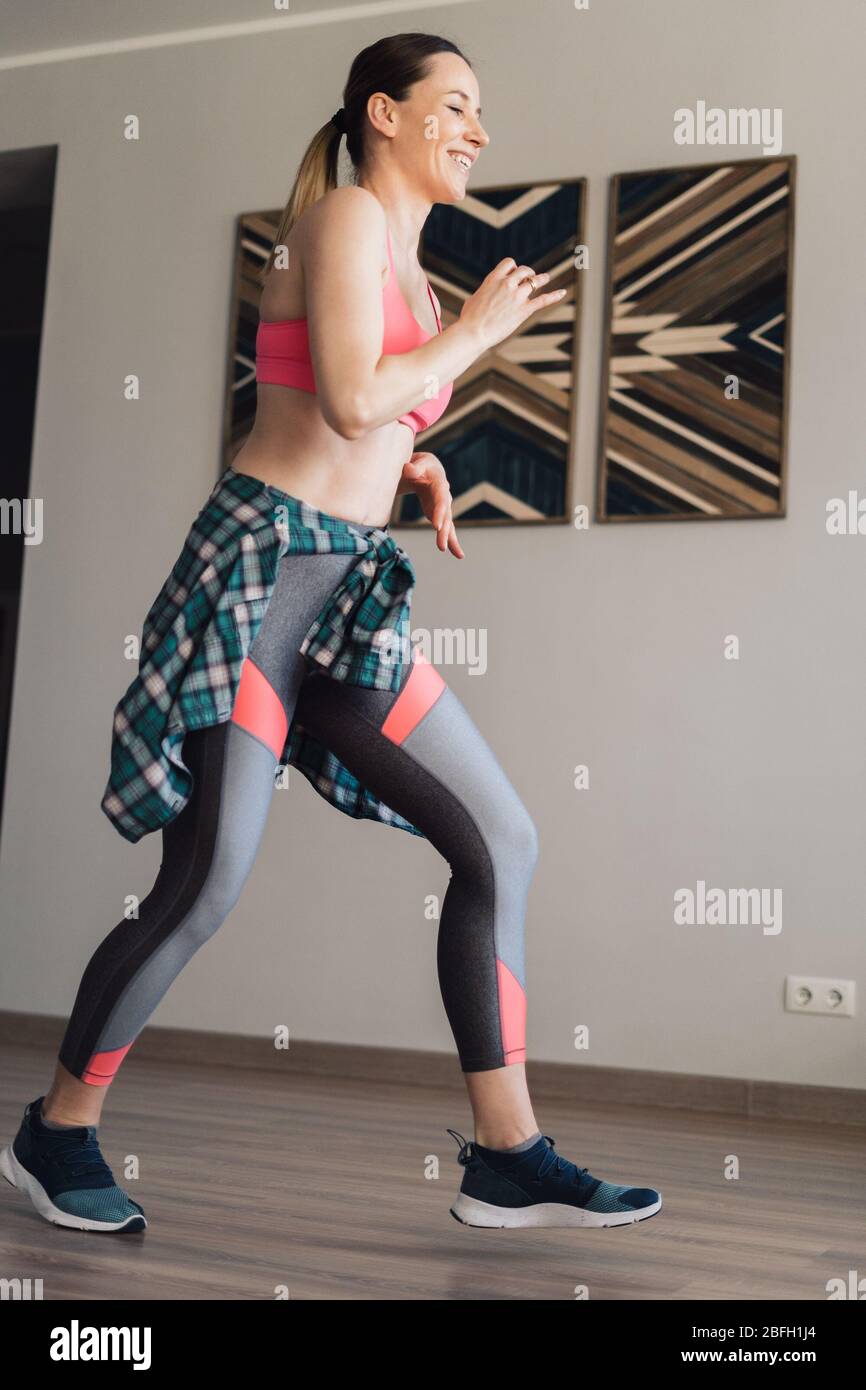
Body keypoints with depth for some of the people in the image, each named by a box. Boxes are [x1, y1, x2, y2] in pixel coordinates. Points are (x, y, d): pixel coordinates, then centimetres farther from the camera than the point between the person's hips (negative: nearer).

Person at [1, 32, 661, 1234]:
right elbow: (348, 403, -19)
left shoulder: (411, 269, 21)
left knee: (502, 839, -1)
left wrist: (417, 471, 10)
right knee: (206, 886, -9)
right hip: (260, 568, -9)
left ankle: (507, 1159, 3)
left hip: (351, 590, 9)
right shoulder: (345, 215, -4)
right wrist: (475, 332, -5)